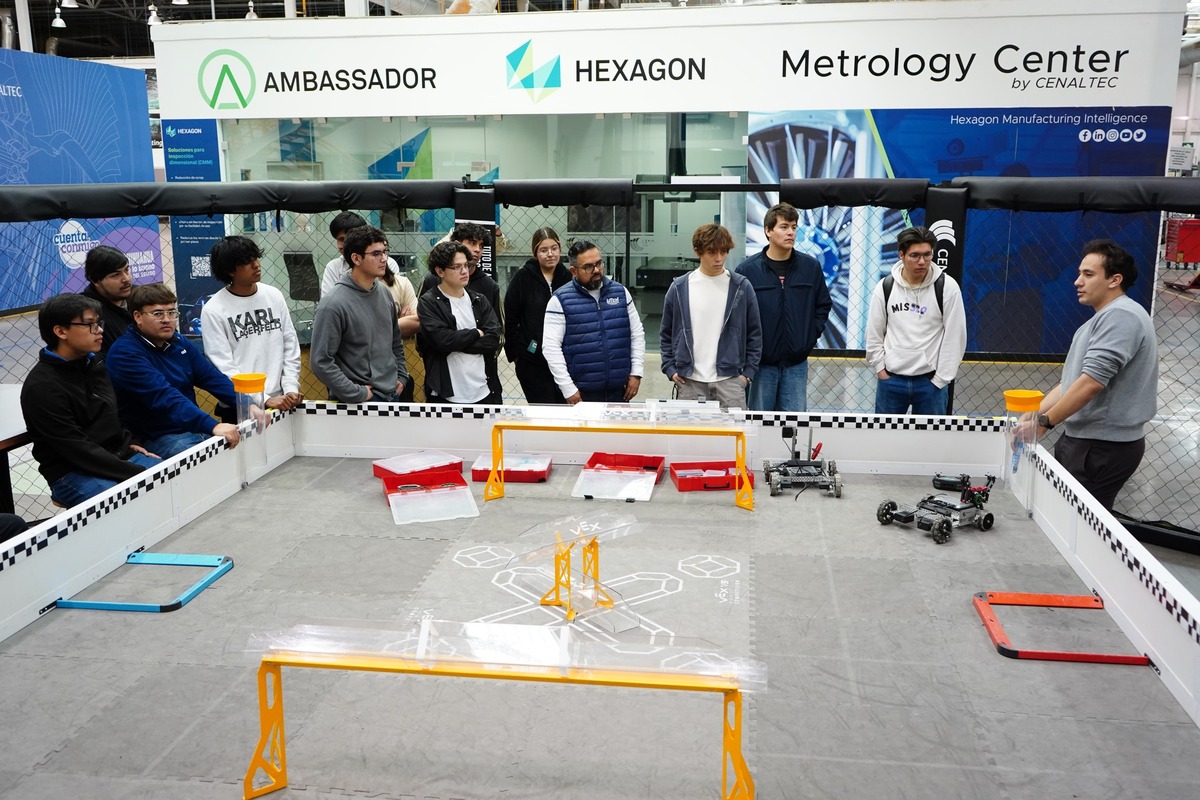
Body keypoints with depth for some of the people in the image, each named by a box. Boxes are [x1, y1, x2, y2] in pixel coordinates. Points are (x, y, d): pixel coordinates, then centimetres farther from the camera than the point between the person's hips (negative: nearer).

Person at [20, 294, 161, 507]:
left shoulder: (95, 364, 9)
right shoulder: (41, 387, -15)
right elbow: (78, 451, -20)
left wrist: (128, 443, 9)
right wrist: (138, 475, -23)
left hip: (120, 457, 8)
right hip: (72, 474, -7)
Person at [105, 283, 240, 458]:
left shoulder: (180, 343, 11)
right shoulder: (124, 353, -13)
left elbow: (214, 378, 5)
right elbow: (164, 397, -26)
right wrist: (212, 426, -38)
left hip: (192, 428, 7)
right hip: (155, 438, -7)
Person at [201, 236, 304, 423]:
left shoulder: (274, 296, 4)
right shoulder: (213, 311, -8)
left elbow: (291, 346, 7)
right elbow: (223, 367, -11)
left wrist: (291, 388, -4)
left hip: (280, 403, 4)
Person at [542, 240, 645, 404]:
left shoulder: (620, 292, 8)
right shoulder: (560, 300, -4)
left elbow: (637, 334, 13)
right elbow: (551, 347, -8)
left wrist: (636, 373, 4)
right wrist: (568, 389, -12)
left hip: (619, 390, 3)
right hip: (581, 393, -3)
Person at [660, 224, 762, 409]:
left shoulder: (742, 287, 2)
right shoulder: (679, 287, 4)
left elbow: (754, 333, 7)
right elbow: (666, 333, 12)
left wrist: (748, 372, 0)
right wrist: (670, 368, 3)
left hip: (730, 380, -1)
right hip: (690, 381, 1)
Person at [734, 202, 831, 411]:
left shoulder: (811, 267, 4)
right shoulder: (747, 269, -5)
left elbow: (824, 305, 15)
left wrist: (812, 335, 4)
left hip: (797, 364, 2)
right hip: (761, 364, -2)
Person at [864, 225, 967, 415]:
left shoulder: (947, 287, -6)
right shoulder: (885, 287, 0)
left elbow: (955, 337, -4)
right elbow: (874, 334, 6)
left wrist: (940, 379, -6)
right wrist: (881, 371, 1)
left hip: (931, 380, -2)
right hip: (890, 379, 2)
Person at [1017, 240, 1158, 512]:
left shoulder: (1120, 316, -15)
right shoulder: (1103, 319, 18)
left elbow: (1091, 382, -23)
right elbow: (1070, 382, 18)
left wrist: (1044, 422, -14)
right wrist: (1030, 416, 8)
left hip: (1103, 447, -9)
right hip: (1085, 440, 9)